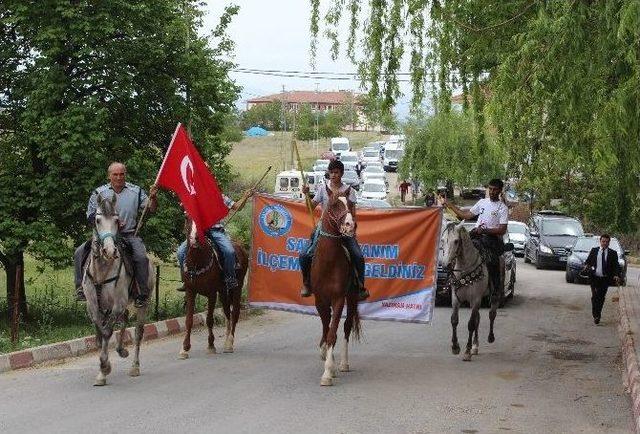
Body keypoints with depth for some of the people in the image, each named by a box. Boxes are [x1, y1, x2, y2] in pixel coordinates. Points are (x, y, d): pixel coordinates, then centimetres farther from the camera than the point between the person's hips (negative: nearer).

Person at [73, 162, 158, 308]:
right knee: (79, 253, -15)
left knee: (141, 257, -28)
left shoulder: (136, 191, 7)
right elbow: (91, 218, 4)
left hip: (129, 235, -1)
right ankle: (81, 287, -7)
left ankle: (143, 293, -16)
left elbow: (151, 209, 3)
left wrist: (152, 198, -18)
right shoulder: (99, 193, 6)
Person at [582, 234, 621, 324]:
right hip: (594, 278, 0)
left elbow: (616, 266, 0)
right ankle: (595, 315, 5)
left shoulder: (613, 253, 3)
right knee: (594, 297, -5)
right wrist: (586, 265, -13)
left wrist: (616, 275, -16)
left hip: (605, 279, 0)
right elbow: (587, 261, 10)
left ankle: (597, 315, 16)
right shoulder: (594, 251, 6)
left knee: (601, 298, 3)